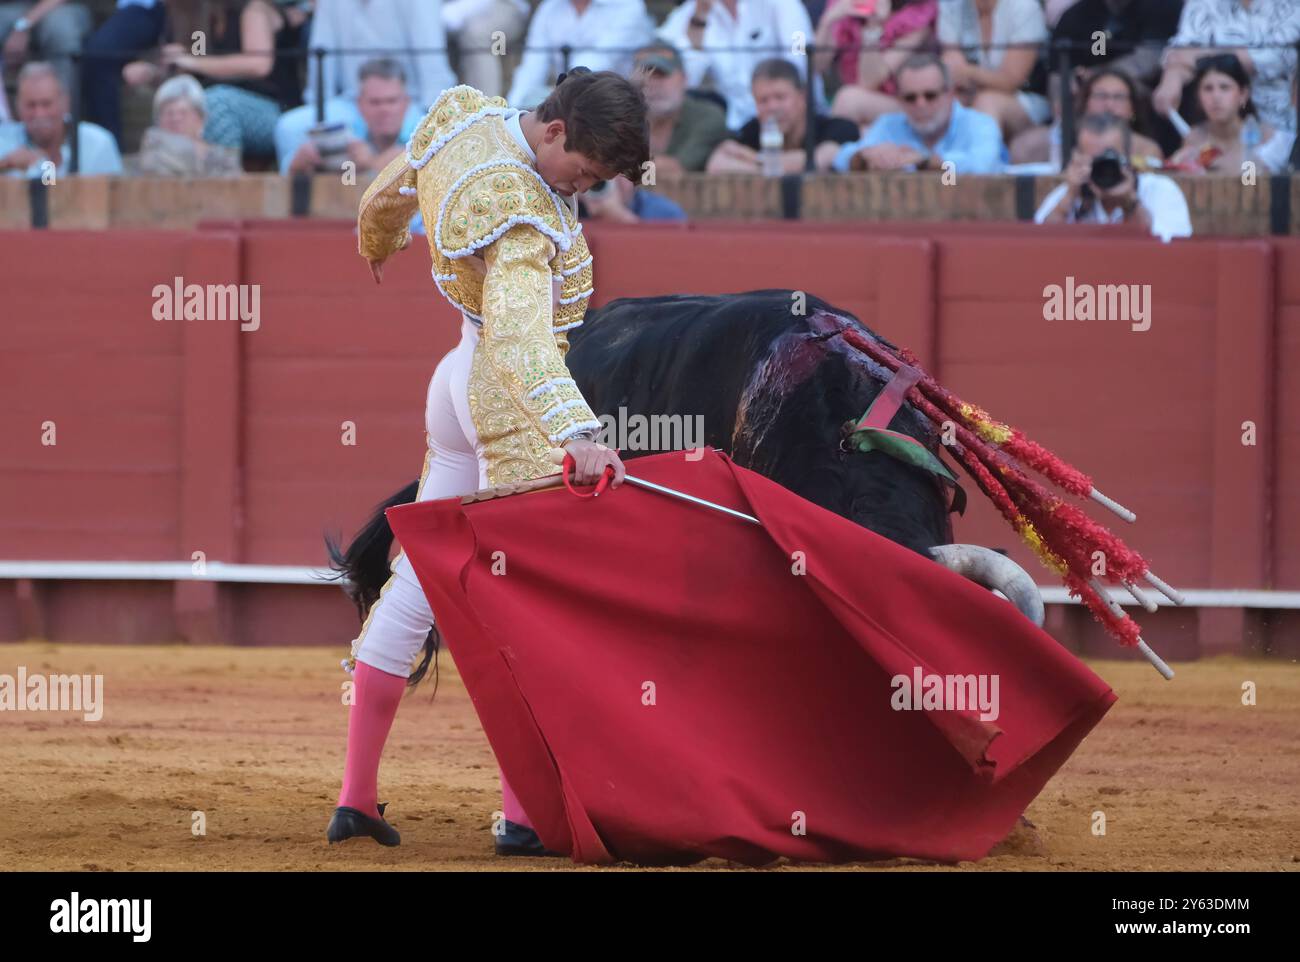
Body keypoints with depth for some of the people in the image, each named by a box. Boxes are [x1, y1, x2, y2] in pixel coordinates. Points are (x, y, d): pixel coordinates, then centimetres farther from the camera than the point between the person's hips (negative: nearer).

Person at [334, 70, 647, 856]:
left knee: (416, 580, 14)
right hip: (516, 408, -10)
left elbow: (391, 193, 18)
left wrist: (376, 246, 40)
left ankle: (357, 797, 19)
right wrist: (577, 437, -53)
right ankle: (524, 814, -10)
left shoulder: (462, 113, -3)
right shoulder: (524, 221, -28)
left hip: (461, 378, 10)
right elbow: (520, 336, -42)